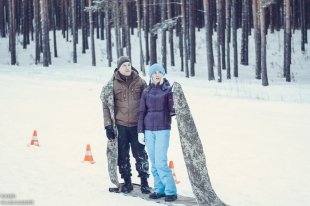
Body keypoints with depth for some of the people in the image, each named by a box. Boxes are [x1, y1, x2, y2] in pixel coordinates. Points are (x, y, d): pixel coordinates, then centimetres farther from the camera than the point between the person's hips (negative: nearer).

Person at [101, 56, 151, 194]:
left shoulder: (140, 82, 2)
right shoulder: (113, 84, -1)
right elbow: (106, 105, 1)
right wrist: (108, 125, -4)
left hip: (137, 124, 0)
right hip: (120, 125, 0)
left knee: (140, 154, 1)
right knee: (123, 155, 7)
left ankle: (144, 181, 12)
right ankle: (127, 182, 19)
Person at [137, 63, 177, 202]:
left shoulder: (168, 90, -1)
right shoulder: (146, 92, 8)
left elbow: (173, 110, -6)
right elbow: (142, 112, 10)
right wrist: (140, 131, 6)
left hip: (163, 130, -4)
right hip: (149, 130, 4)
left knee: (161, 162, -10)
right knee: (154, 163, 6)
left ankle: (171, 191, -3)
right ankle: (159, 189, 14)